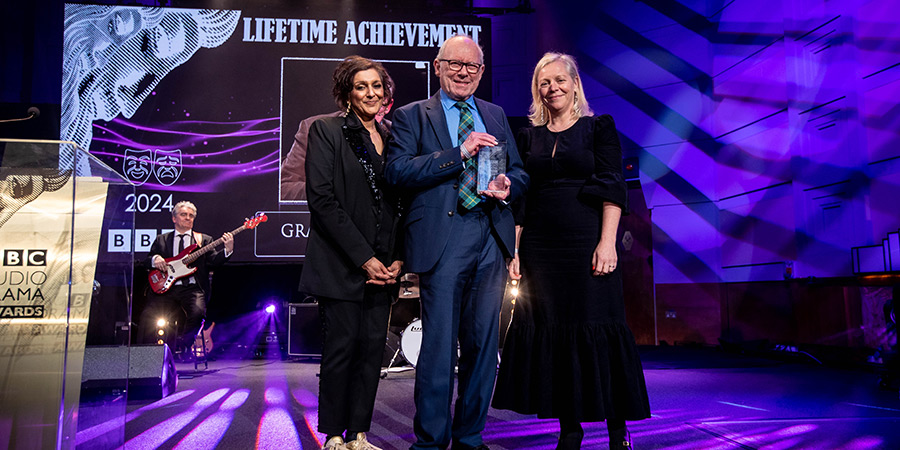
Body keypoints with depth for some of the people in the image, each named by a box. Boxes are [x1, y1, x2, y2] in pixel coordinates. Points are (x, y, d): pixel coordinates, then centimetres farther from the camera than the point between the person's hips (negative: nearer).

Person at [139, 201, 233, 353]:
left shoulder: (204, 239, 16)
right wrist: (154, 259, -8)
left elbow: (213, 261, 3)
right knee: (148, 316, -20)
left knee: (198, 313, -29)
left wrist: (227, 250, -16)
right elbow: (147, 261, 16)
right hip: (166, 288, 1)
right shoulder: (161, 240, 21)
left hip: (193, 288, -1)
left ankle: (182, 347, -6)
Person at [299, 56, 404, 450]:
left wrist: (398, 259, 1)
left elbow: (402, 205, 14)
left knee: (373, 347, 5)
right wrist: (363, 258, -13)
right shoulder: (326, 131, 0)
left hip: (383, 266, 5)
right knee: (342, 344, -2)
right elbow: (322, 199, -9)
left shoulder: (392, 138, 14)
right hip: (341, 265, -4)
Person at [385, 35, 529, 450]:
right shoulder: (412, 116, 5)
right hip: (442, 239, -4)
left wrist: (507, 186, -4)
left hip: (491, 240, 5)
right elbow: (397, 170, -9)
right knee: (439, 343, -3)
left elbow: (520, 171, 20)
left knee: (483, 343, 9)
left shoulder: (496, 116, 19)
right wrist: (459, 153, -14)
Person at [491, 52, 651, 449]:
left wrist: (607, 242, -14)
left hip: (587, 243, -3)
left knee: (597, 331, -3)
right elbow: (521, 198, 12)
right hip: (540, 248, 4)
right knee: (550, 333, 4)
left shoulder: (599, 127, 5)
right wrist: (514, 250, 5)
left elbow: (612, 188, -3)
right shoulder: (529, 136, 14)